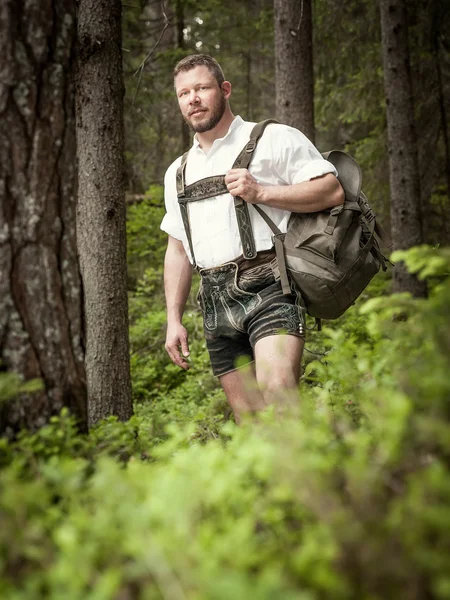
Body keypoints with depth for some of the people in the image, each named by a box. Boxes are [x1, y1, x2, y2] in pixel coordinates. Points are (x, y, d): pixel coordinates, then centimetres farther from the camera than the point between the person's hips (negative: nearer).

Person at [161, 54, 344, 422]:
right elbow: (177, 250, 24)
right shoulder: (178, 172, 22)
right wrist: (174, 319, 16)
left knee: (277, 396, -26)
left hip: (268, 285, -5)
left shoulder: (274, 139, 5)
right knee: (250, 421, 4)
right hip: (216, 302, 5)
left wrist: (261, 193, -11)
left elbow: (333, 190, -3)